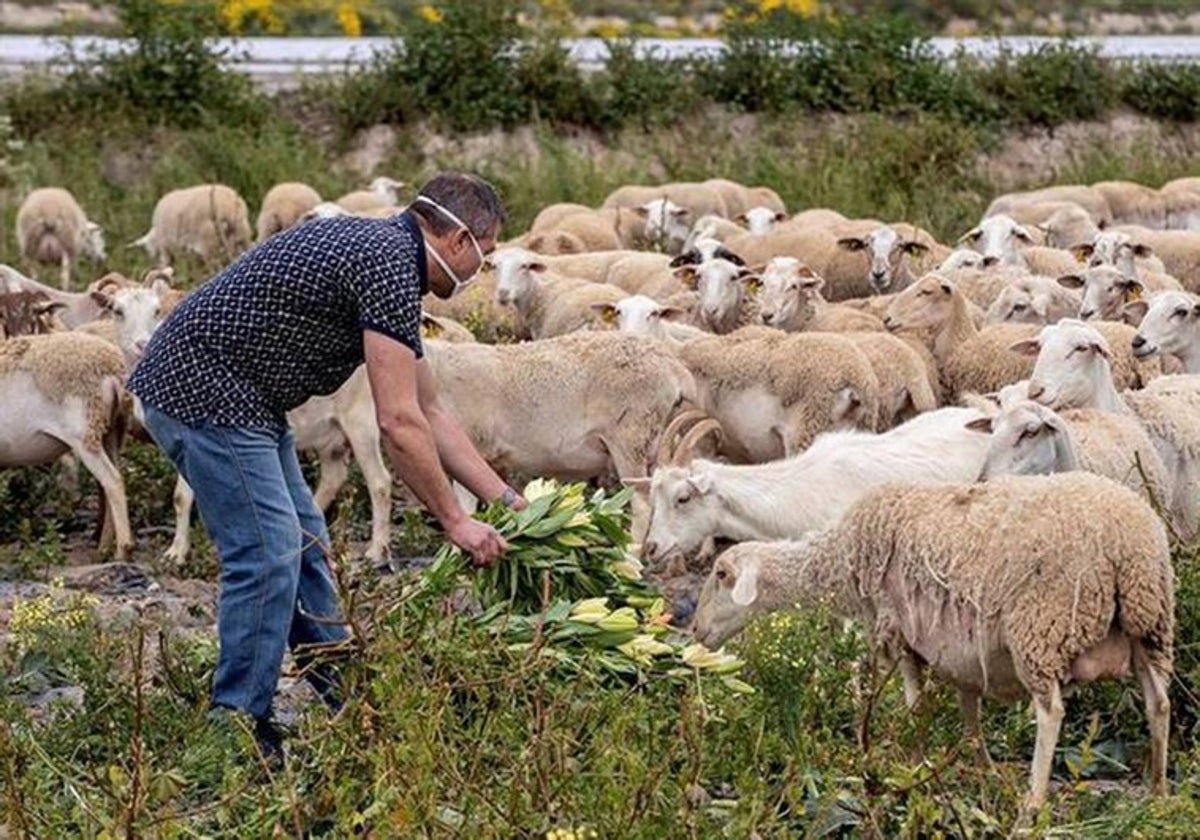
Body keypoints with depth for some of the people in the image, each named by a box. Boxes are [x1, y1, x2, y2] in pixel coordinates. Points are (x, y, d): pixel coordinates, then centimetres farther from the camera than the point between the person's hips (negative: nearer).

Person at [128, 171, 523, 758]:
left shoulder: (385, 252, 15)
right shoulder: (389, 265, -18)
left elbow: (428, 413, 19)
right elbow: (399, 424, -20)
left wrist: (506, 500, 17)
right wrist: (454, 521, -11)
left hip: (239, 396, 11)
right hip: (203, 392, -11)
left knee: (303, 544, 16)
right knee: (268, 555, -10)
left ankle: (343, 704, 25)